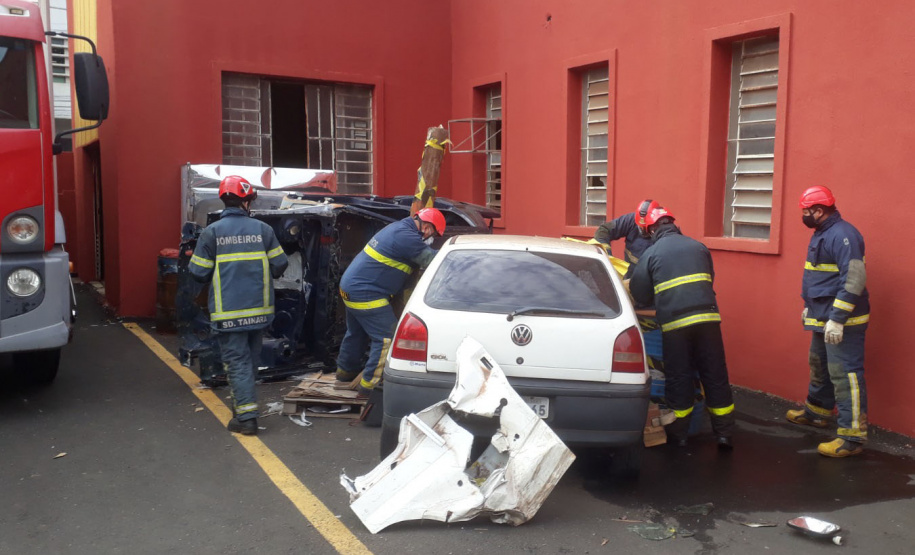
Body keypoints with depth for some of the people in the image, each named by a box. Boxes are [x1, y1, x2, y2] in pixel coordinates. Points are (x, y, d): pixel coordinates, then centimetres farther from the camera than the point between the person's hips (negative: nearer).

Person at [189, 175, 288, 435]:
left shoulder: (212, 232, -7)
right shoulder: (262, 229, -2)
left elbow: (199, 273, -5)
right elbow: (279, 266, 0)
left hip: (228, 312, -3)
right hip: (259, 311, 3)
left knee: (236, 361, 1)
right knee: (250, 360, 18)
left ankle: (246, 416, -4)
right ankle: (243, 403, 31)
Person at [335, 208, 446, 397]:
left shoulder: (399, 228, 13)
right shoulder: (406, 236, -21)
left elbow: (422, 255, 19)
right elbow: (431, 259, -18)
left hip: (351, 286, 11)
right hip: (366, 294, -11)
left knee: (357, 334, 24)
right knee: (386, 339, -7)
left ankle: (346, 375, 39)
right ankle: (369, 387, -2)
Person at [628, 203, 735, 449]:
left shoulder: (651, 253, 4)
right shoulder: (698, 246, 14)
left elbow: (640, 294, 5)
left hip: (674, 321, -2)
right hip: (707, 317, 2)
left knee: (679, 378, 7)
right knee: (715, 374, 9)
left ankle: (679, 434, 15)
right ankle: (724, 433, 14)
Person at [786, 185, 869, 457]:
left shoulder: (842, 234, -19)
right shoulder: (822, 233, 13)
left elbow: (854, 280, -26)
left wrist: (837, 319, -28)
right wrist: (809, 307, 24)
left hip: (842, 322, -11)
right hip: (824, 319, 11)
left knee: (845, 374, -9)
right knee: (819, 366, 23)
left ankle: (852, 437, -5)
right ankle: (817, 412, 40)